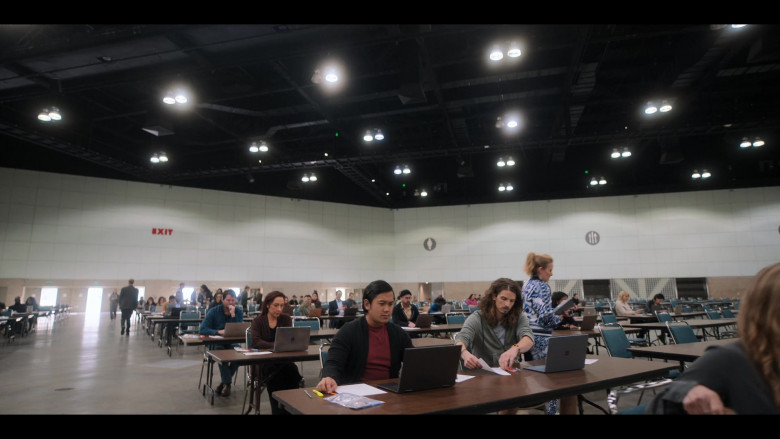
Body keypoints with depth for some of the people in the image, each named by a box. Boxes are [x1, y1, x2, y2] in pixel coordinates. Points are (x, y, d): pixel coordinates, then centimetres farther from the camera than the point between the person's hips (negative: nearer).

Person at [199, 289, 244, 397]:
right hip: (216, 343, -1)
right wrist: (218, 331, -25)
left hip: (232, 343, 1)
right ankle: (227, 383, -24)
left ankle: (225, 382, -10)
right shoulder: (214, 311, -2)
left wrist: (233, 315, -19)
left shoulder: (238, 312, 1)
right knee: (220, 351, -35)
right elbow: (202, 330, -11)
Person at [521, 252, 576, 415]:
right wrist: (561, 317, -3)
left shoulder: (527, 285, 12)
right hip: (541, 338, -9)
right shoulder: (542, 287, -15)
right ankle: (552, 410, 8)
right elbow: (546, 317, -22)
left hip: (529, 335, 9)